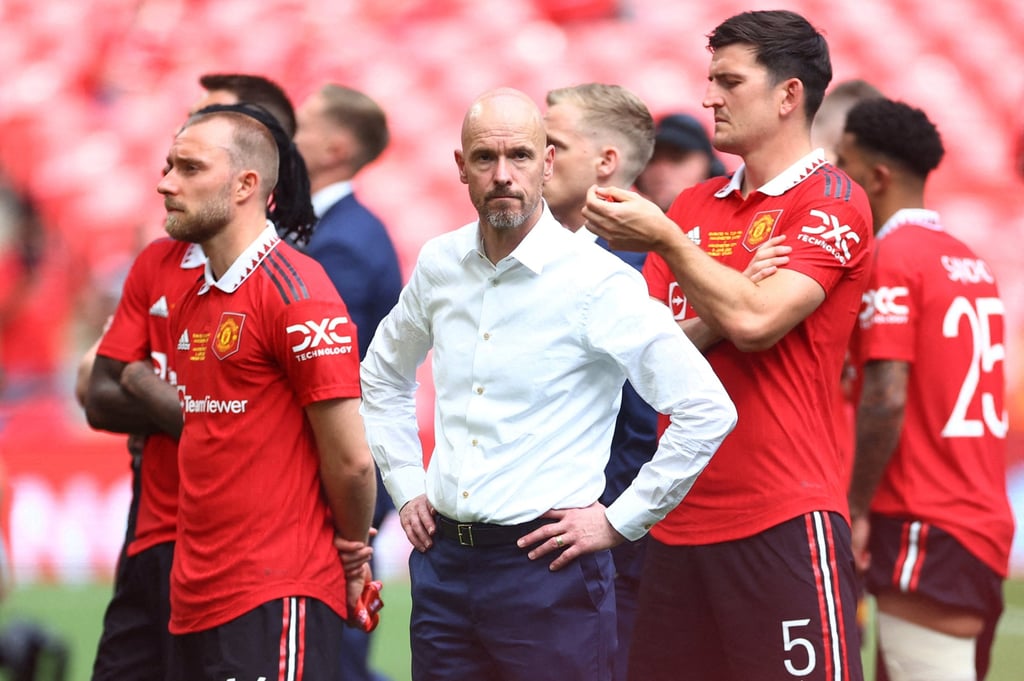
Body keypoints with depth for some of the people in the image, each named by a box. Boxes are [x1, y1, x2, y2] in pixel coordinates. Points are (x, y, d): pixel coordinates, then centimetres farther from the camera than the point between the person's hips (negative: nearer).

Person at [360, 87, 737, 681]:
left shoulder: (597, 281, -10)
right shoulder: (439, 265, 7)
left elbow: (707, 411, -14)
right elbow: (383, 377, 27)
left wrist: (618, 522, -10)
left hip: (546, 566, -5)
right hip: (443, 561, 5)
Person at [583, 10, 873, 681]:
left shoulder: (831, 202, -4)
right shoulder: (693, 207, 16)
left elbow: (756, 321, -17)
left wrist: (665, 239, -10)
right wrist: (713, 325, -9)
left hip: (783, 522, -6)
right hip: (680, 518, 6)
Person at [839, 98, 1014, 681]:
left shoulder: (891, 258, -10)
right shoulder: (970, 261, 15)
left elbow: (886, 401, -16)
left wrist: (857, 508, -9)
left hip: (926, 527, -9)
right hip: (984, 521, 9)